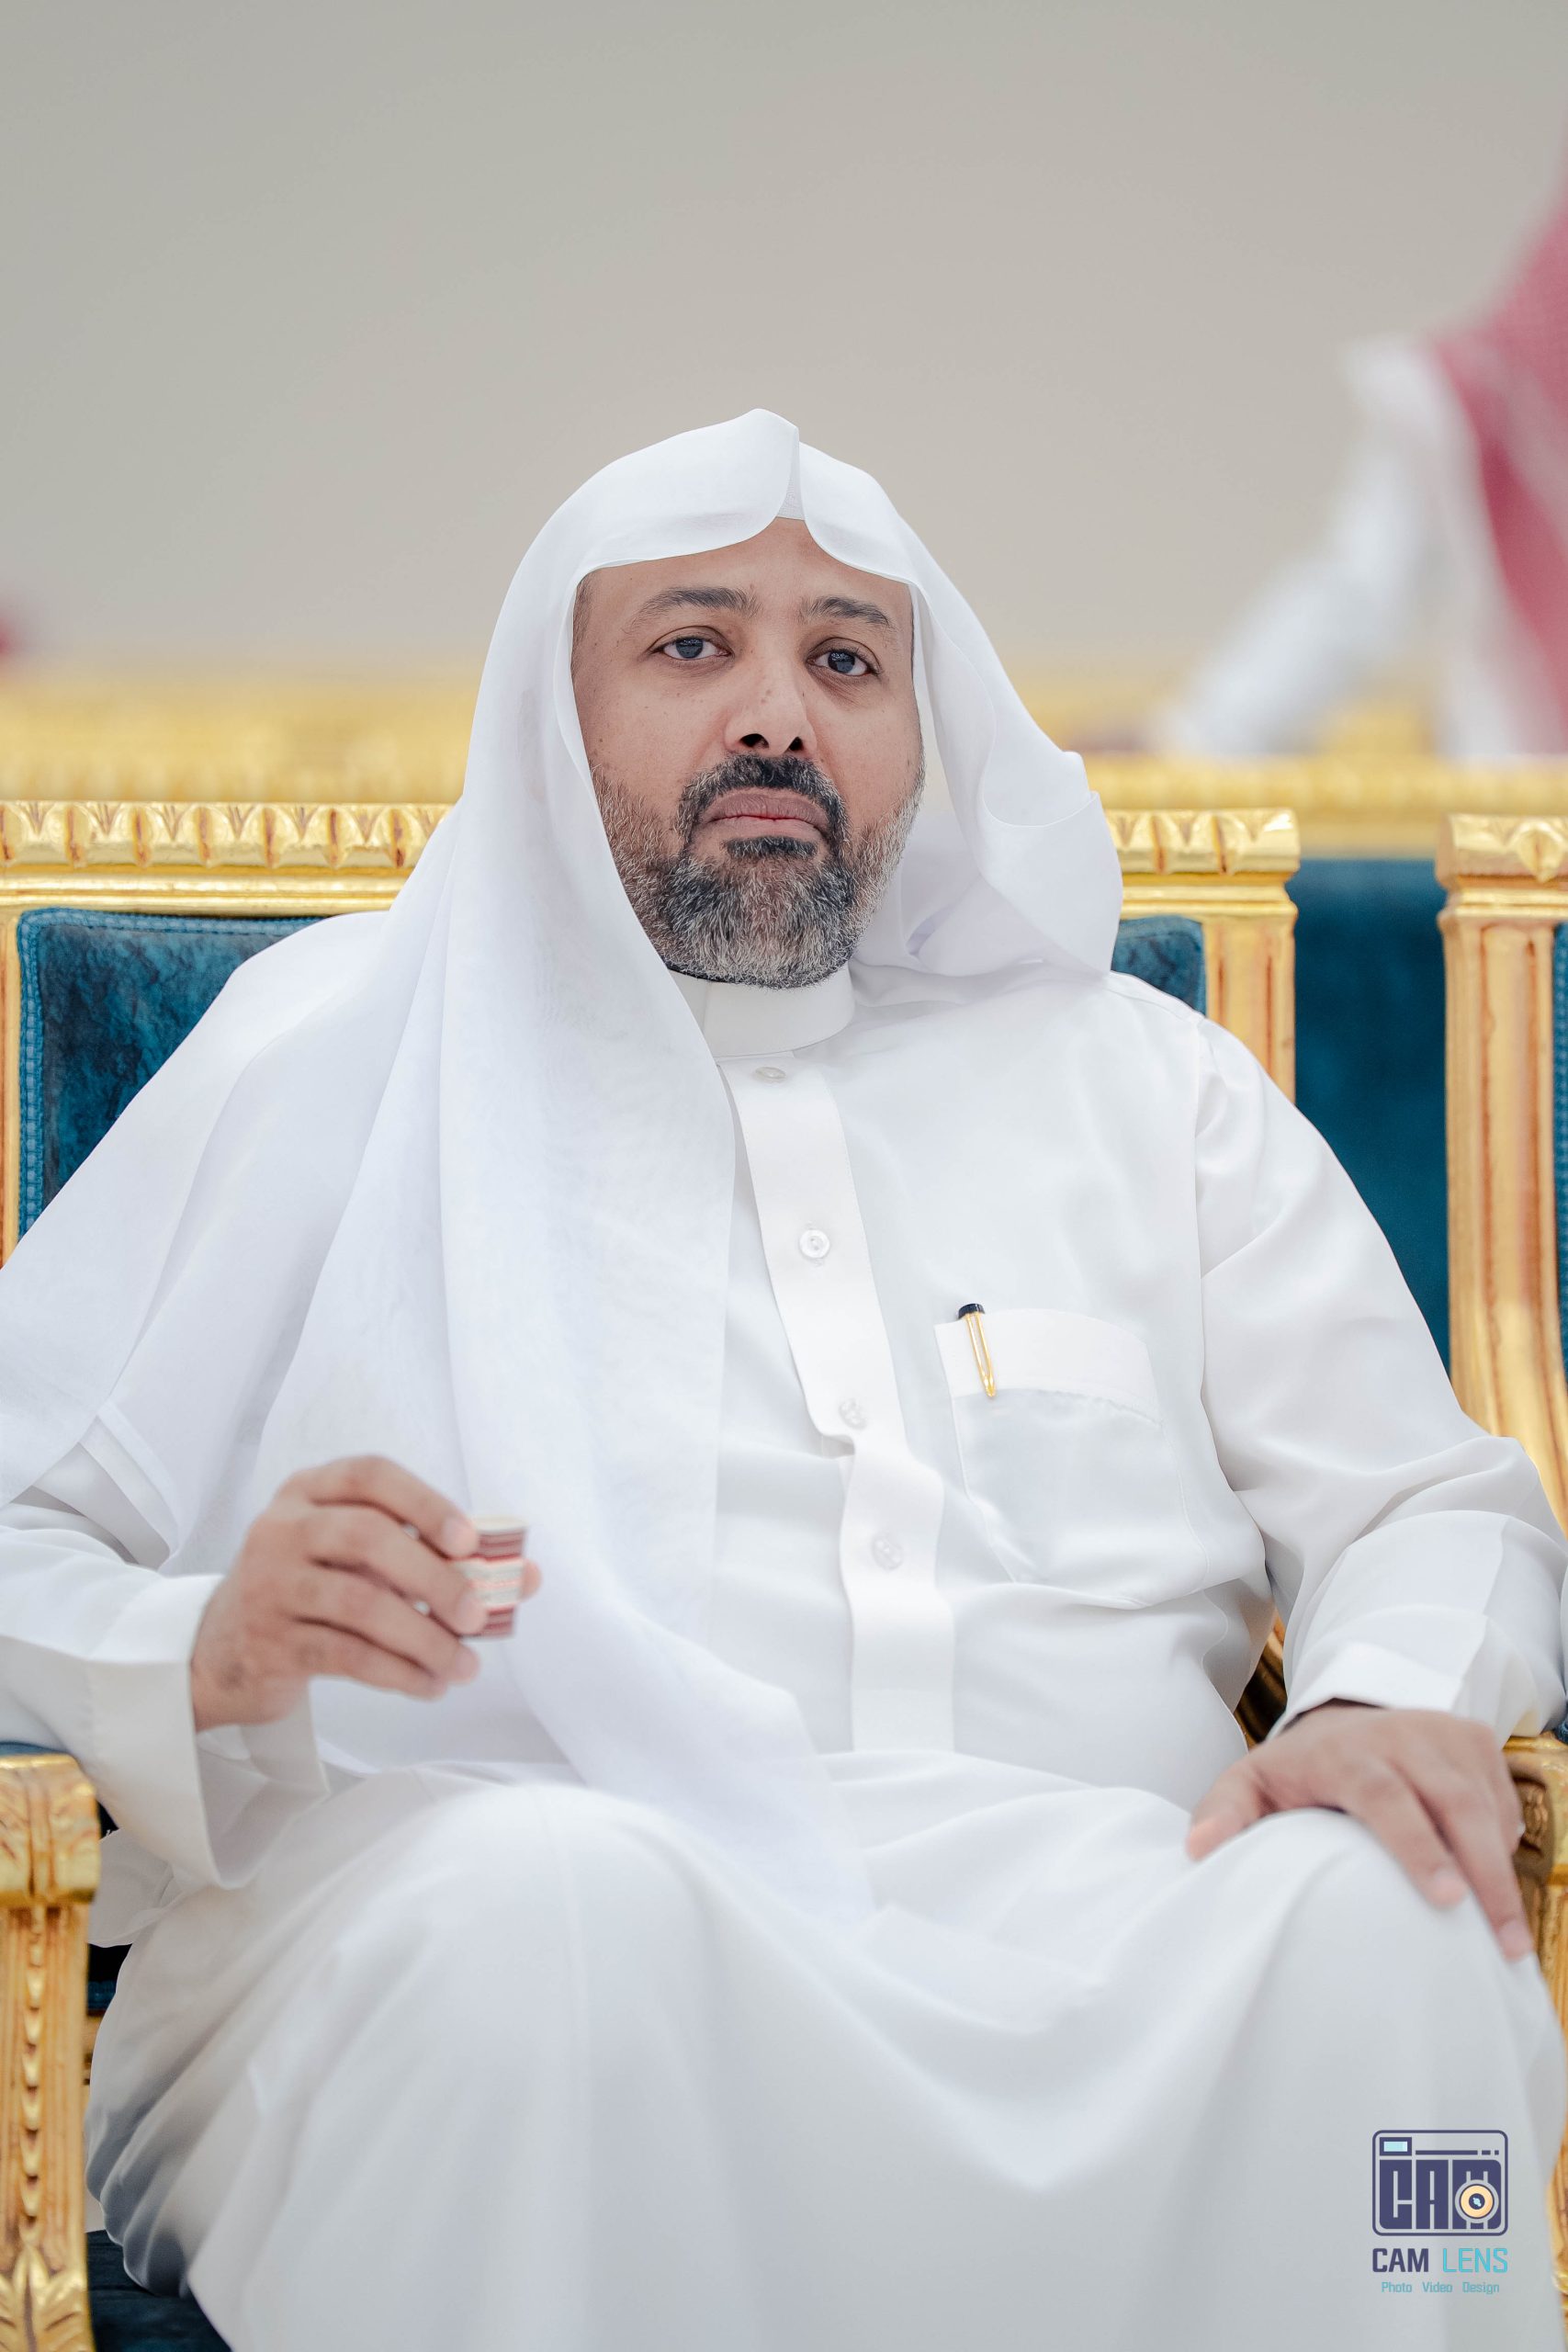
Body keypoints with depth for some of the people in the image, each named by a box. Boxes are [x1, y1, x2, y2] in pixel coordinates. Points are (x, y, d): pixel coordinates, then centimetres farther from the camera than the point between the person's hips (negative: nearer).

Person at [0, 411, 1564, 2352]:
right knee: (544, 1902, -39)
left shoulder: (1139, 1078, 27)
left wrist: (1401, 1699, -3)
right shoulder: (326, 1058, 18)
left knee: (1382, 1925, -32)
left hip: (1090, 1918, 2)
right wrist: (210, 1657, -13)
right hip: (505, 1895, -2)